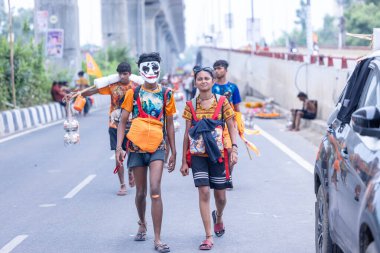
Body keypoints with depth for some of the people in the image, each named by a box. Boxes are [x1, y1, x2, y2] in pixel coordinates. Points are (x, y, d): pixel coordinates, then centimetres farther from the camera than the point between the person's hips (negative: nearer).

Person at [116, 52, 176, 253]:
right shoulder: (133, 93, 2)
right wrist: (118, 148, -7)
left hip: (157, 147, -1)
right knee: (140, 193, 11)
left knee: (155, 191, -13)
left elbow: (169, 124, 9)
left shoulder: (166, 94, 4)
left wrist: (174, 152, 8)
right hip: (137, 147, 1)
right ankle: (142, 224, 38)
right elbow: (122, 121, 3)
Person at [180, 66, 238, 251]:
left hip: (218, 154, 0)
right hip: (198, 154, 0)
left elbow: (231, 128, 3)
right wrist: (184, 161, 4)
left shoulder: (222, 102, 0)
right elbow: (187, 133, 5)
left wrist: (234, 149, -10)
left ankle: (218, 217, 43)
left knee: (220, 195, 7)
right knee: (204, 192, -10)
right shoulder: (191, 105, 3)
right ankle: (208, 237, -5)